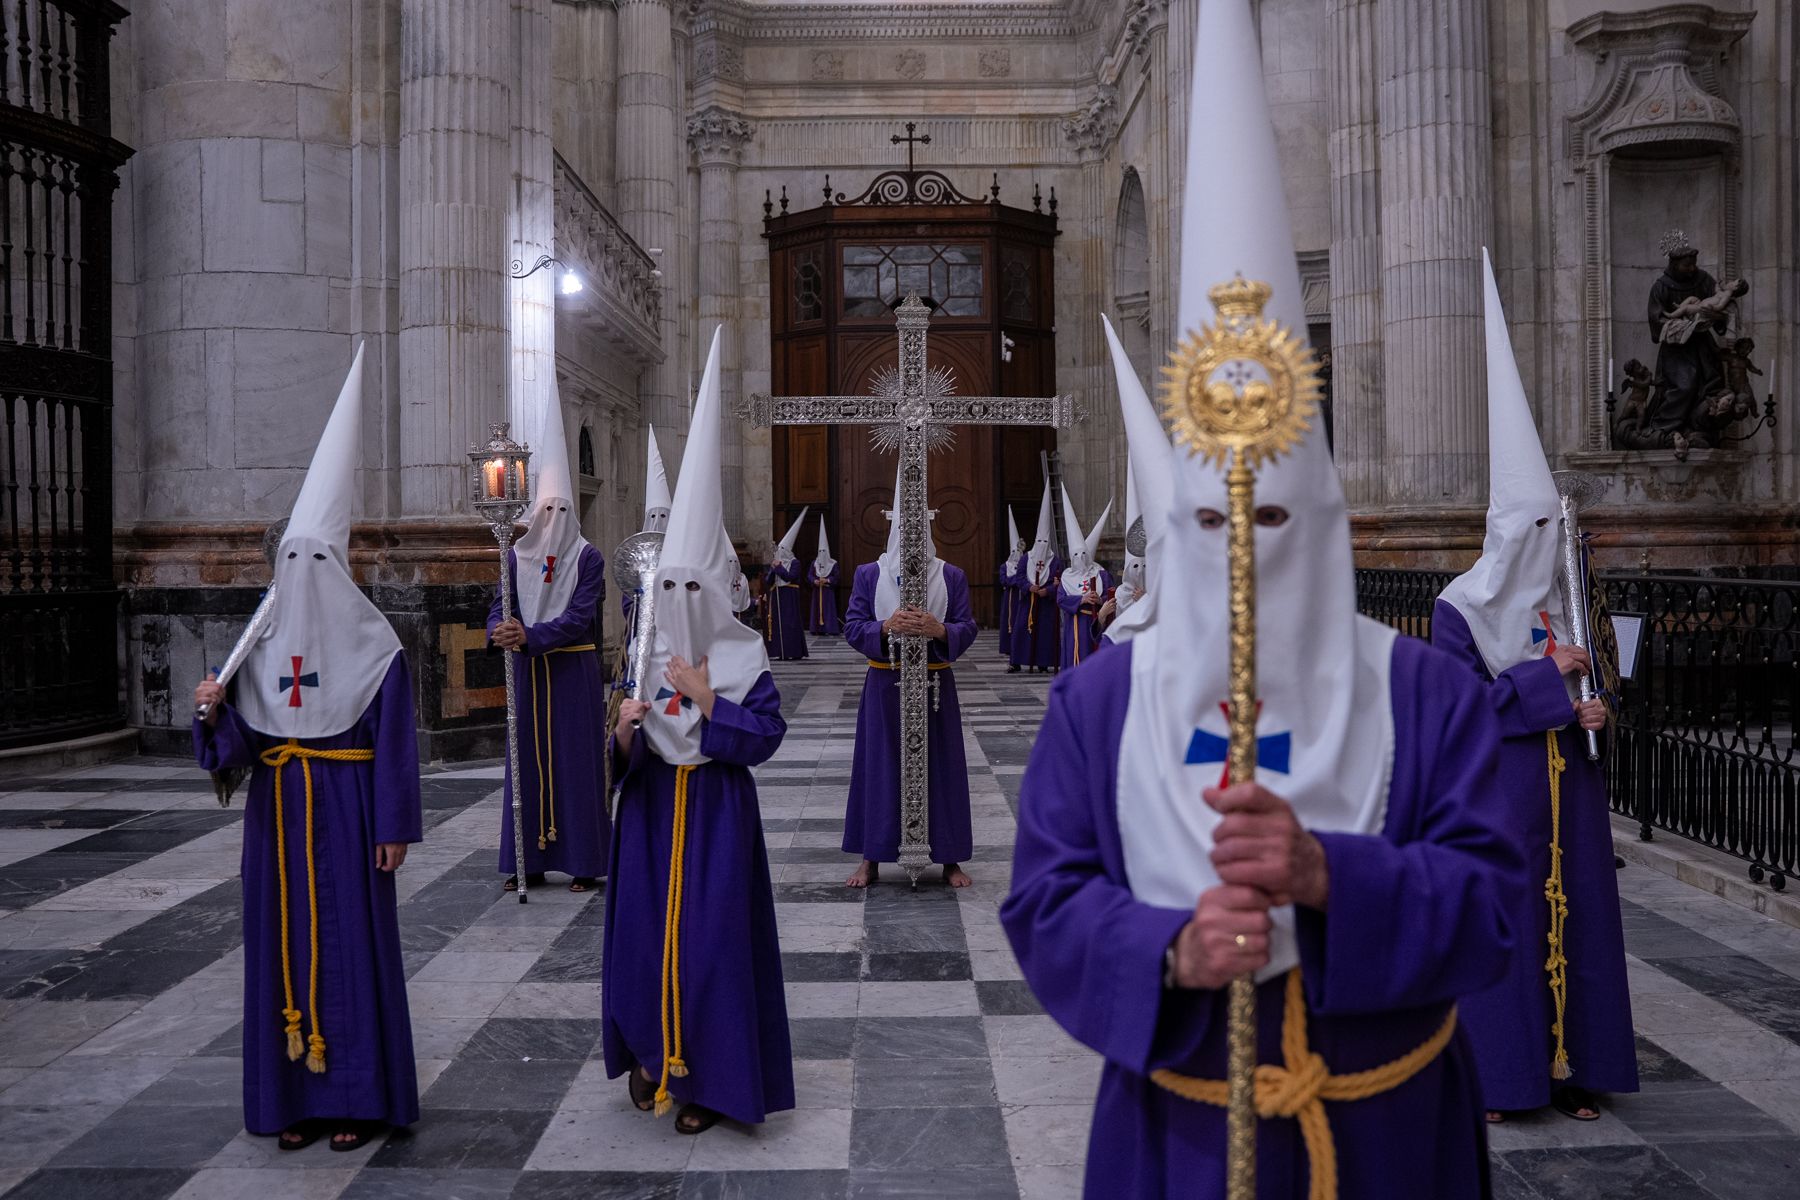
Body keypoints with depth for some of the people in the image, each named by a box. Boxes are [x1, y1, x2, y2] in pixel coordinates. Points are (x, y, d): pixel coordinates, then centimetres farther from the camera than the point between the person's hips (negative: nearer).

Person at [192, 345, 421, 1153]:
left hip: (346, 812, -5)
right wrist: (215, 709, -18)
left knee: (352, 939, 0)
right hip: (278, 813, 5)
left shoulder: (374, 647, -7)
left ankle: (357, 1096, 11)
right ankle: (295, 1095, 19)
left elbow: (395, 746, -8)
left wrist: (394, 827, -10)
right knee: (282, 942, 8)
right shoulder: (260, 645, 5)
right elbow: (239, 742, 2)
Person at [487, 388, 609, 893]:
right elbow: (499, 606, 0)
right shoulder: (517, 555, 7)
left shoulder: (588, 558, -5)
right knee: (527, 758, 6)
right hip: (528, 672, 4)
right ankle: (528, 862, 13)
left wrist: (529, 636, -26)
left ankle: (584, 862, 6)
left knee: (577, 758, -1)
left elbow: (580, 616, -15)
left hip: (574, 671, -4)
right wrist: (501, 632, -23)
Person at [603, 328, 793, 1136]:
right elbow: (624, 759, 3)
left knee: (712, 936, 0)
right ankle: (650, 1051, 28)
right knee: (643, 930, 6)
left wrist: (707, 698, -20)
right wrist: (623, 731, -19)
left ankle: (709, 1079, 12)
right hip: (651, 810, 3)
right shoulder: (642, 657, 3)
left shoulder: (744, 659, -5)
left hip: (717, 812, -3)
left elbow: (764, 736, -14)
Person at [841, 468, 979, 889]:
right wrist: (886, 626, -21)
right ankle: (871, 858, 15)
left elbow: (967, 629, 0)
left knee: (940, 768, 4)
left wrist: (940, 630, -21)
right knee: (880, 768, 4)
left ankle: (950, 859, 15)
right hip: (884, 685, 0)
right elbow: (852, 628, -2)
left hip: (936, 685, 0)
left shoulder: (952, 576, 4)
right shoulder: (868, 574, 4)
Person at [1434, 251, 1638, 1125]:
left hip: (1565, 788, 6)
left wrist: (1589, 710, -4)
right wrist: (1546, 679, -16)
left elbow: (1588, 688, 18)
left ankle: (1565, 1066, 18)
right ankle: (1493, 1072, 8)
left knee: (1572, 914, 7)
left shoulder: (1567, 604, 11)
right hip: (1494, 787, -6)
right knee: (1496, 917, -2)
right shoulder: (1458, 608, -7)